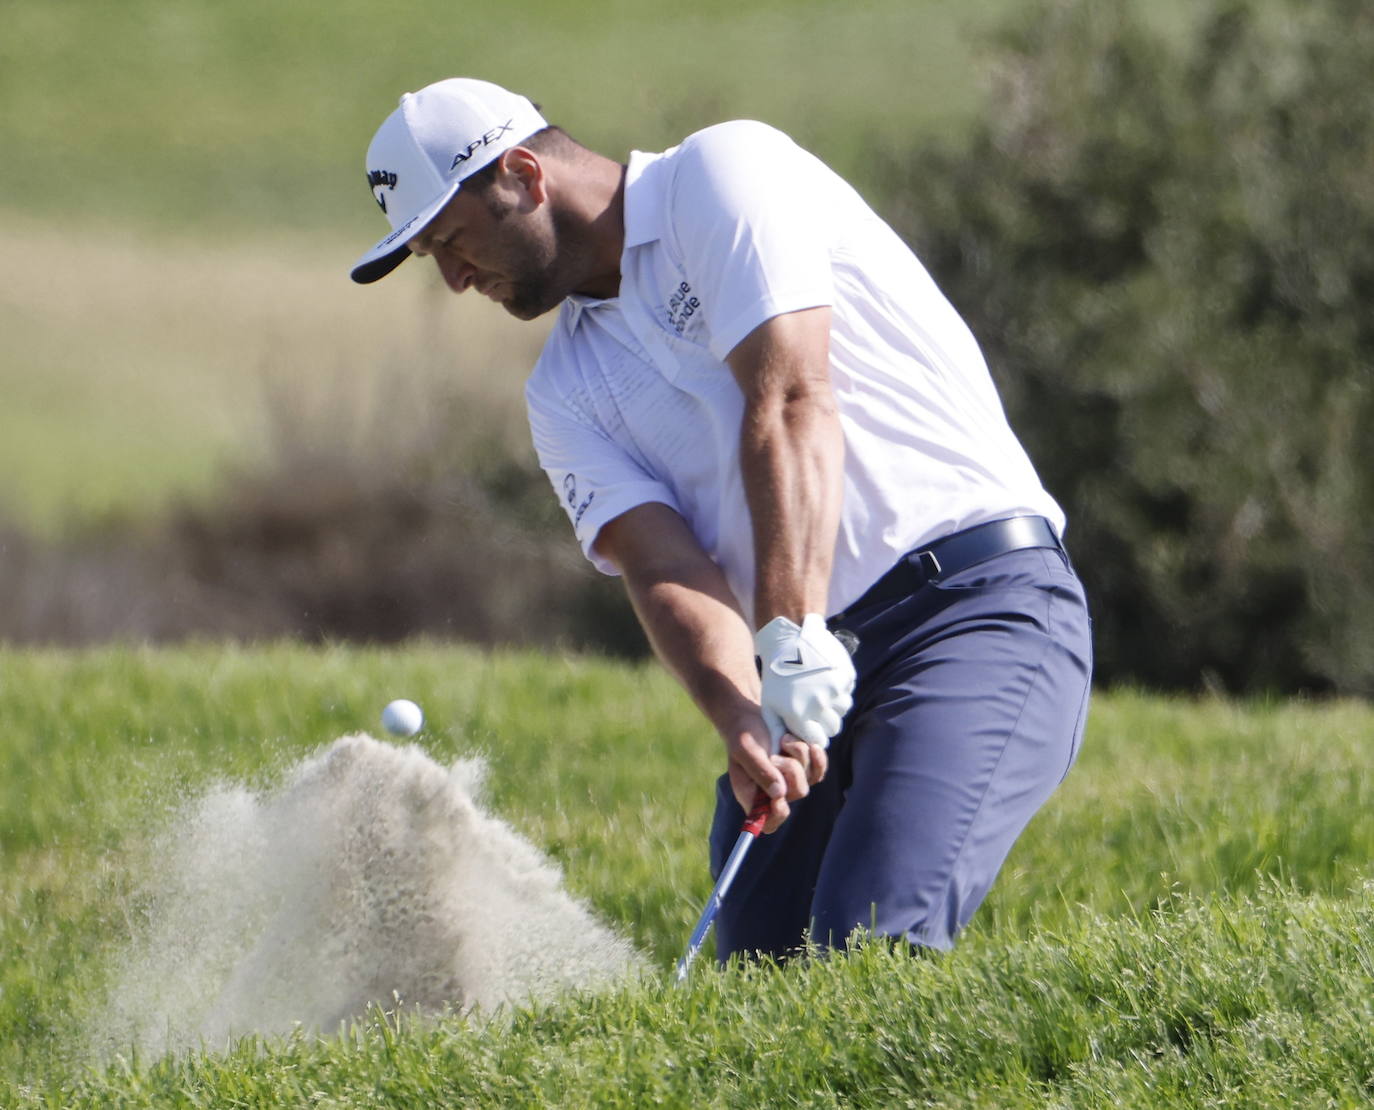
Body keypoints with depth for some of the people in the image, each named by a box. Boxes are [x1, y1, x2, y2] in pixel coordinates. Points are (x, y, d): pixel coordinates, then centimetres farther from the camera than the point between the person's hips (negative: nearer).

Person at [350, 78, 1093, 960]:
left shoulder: (725, 174, -3)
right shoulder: (567, 392, 15)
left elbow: (791, 403, -16)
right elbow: (663, 567, -2)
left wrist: (793, 642, -27)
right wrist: (742, 720, -23)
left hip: (982, 599, -7)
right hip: (806, 665, 7)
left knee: (873, 957, -25)